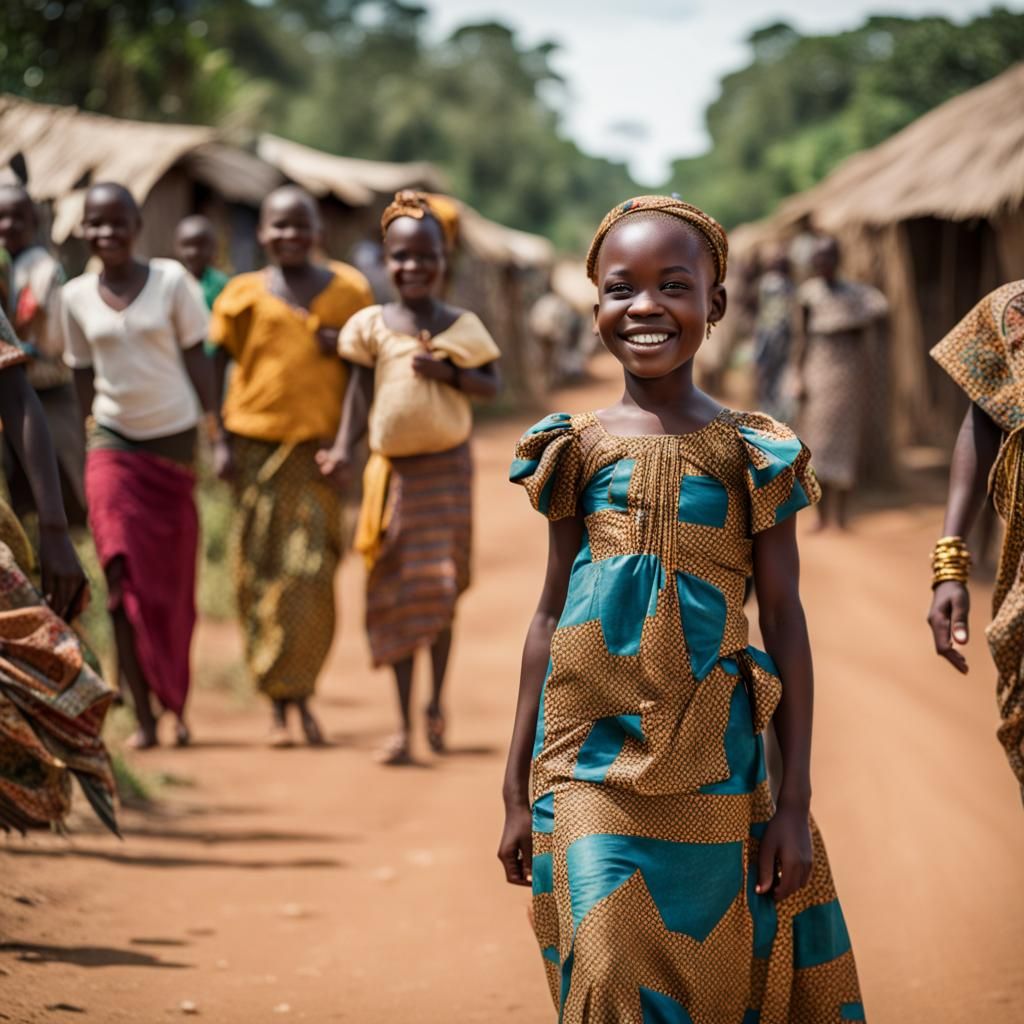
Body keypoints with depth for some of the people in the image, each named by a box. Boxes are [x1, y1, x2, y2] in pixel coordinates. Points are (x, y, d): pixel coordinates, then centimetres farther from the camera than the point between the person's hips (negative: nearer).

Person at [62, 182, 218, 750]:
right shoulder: (76, 296, 1)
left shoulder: (171, 280, -5)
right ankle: (144, 715, -7)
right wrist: (78, 450, 10)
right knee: (125, 580, -11)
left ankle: (176, 706, 23)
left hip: (175, 445, 0)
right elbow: (82, 378, 10)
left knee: (174, 583, 7)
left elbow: (198, 361, -1)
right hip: (112, 447, 1)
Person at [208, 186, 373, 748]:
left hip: (320, 448, 0)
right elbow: (216, 367, 6)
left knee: (311, 573, -6)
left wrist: (347, 346, -6)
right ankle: (279, 705, 11)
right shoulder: (244, 295, 4)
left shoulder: (349, 290, 6)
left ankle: (299, 691, 10)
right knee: (260, 572, 2)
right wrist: (224, 442, -1)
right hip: (257, 445, 0)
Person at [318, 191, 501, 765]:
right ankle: (404, 723, 12)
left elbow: (493, 386, 2)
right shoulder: (373, 325, 0)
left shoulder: (462, 326, -1)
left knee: (442, 587, -2)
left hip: (446, 468, -1)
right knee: (395, 594, 4)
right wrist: (345, 448, -14)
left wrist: (448, 373, -15)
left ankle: (437, 702, 21)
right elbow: (360, 390, 0)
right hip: (391, 469, 1)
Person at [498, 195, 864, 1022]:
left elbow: (785, 620, 2)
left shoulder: (751, 453, 0)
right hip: (588, 760, 1)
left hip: (709, 768, 0)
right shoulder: (579, 448, 5)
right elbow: (551, 613, 10)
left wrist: (797, 798, -1)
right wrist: (518, 792, 9)